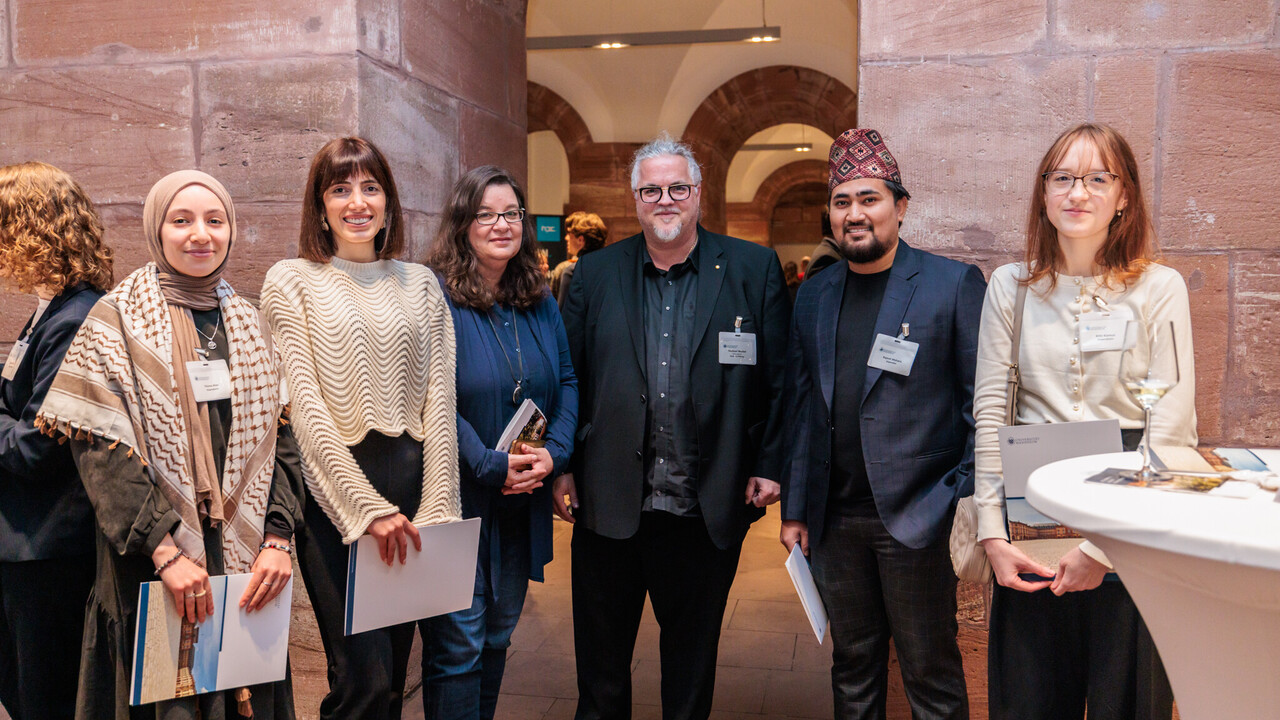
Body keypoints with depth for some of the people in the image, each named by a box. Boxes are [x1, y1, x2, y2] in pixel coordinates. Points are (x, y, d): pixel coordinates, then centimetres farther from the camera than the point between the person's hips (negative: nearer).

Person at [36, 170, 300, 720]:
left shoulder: (248, 324, 9)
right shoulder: (118, 320, -3)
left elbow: (278, 438, 5)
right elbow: (99, 448, -12)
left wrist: (278, 539, -7)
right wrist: (165, 550, -19)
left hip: (247, 562, 4)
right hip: (153, 570, -3)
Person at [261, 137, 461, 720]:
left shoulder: (419, 283, 11)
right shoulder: (292, 280, 1)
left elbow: (439, 399, 5)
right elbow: (304, 405, -6)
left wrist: (435, 510, -4)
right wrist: (367, 507, -13)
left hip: (410, 482, 4)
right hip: (334, 490, -3)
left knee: (395, 671, 11)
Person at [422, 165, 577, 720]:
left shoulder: (540, 304, 9)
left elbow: (568, 383, 9)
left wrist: (554, 454, -7)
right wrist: (492, 465, -20)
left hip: (523, 503, 6)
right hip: (459, 500, -6)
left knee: (498, 635, 19)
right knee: (459, 643, 2)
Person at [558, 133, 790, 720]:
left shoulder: (754, 269, 0)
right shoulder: (595, 274, 5)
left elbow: (778, 378, 0)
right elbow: (568, 378, 4)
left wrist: (770, 464, -5)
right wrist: (563, 467, 0)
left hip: (709, 510, -1)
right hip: (610, 502, 1)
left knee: (692, 658, 17)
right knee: (600, 655, 16)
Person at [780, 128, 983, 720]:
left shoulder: (954, 284, -4)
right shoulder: (813, 296, 10)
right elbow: (802, 407, 12)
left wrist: (970, 503, -11)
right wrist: (795, 508, 9)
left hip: (918, 518, -4)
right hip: (836, 521, 4)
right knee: (852, 668, 17)